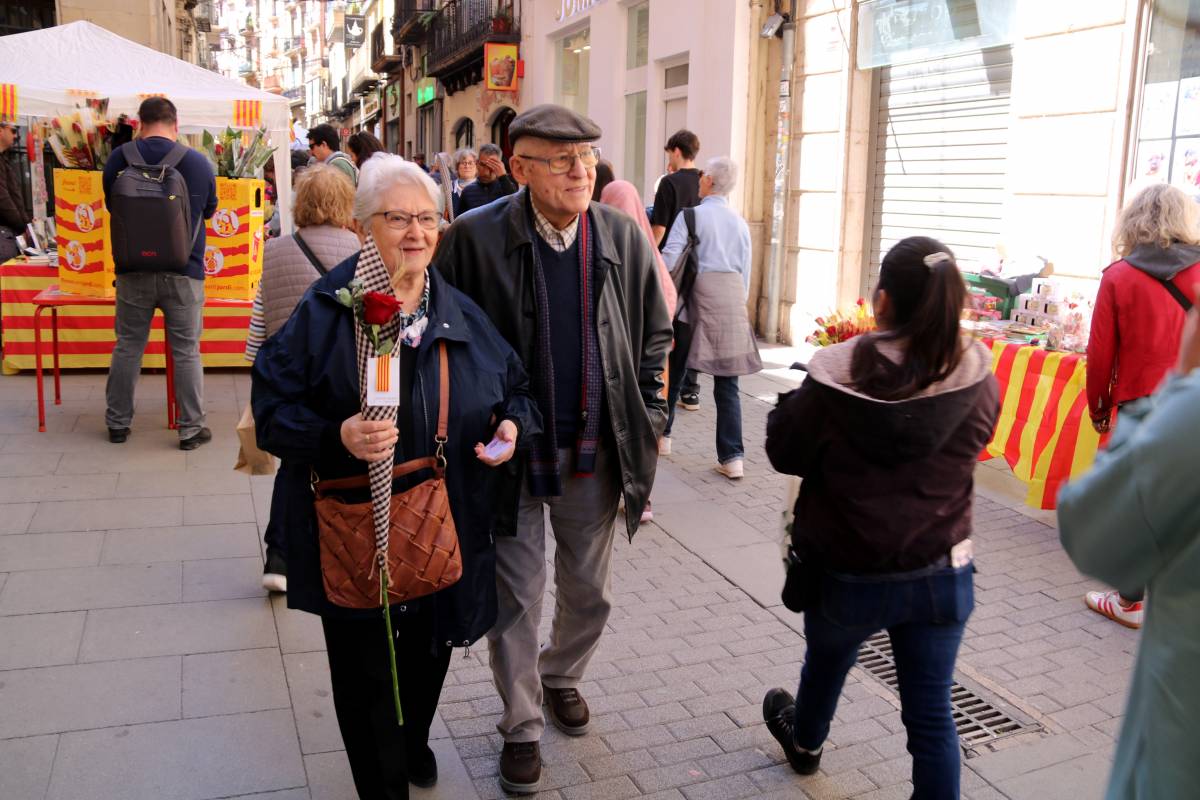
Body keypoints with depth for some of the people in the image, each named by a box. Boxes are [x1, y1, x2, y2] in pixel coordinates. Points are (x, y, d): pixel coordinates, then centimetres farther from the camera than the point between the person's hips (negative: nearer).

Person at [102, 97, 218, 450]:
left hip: (133, 270, 2)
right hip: (183, 272, -1)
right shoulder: (198, 162, -7)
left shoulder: (119, 158, -3)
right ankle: (191, 428, 10)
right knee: (186, 351, 5)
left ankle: (118, 424, 23)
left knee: (128, 347, 13)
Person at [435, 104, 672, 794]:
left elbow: (654, 336, 8)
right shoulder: (475, 238, -12)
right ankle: (522, 724, 32)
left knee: (590, 592, 19)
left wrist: (649, 422, 4)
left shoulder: (623, 237, -2)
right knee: (517, 596, 10)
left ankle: (562, 675, 48)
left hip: (596, 452, 3)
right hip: (510, 452, -3)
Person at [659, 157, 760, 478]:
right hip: (732, 299, 4)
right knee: (727, 382, 3)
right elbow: (746, 271, 14)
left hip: (698, 298, -3)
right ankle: (732, 457, -1)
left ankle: (661, 434, 27)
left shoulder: (690, 216, -3)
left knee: (675, 370, 13)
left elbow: (668, 260, -11)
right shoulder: (740, 222, 11)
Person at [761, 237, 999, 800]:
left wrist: (790, 404, 8)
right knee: (931, 713, 12)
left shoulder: (837, 378, -21)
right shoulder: (978, 380, -13)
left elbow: (785, 453, -9)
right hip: (941, 574, 1)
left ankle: (805, 742, 58)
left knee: (826, 662, 29)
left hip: (846, 575, 0)